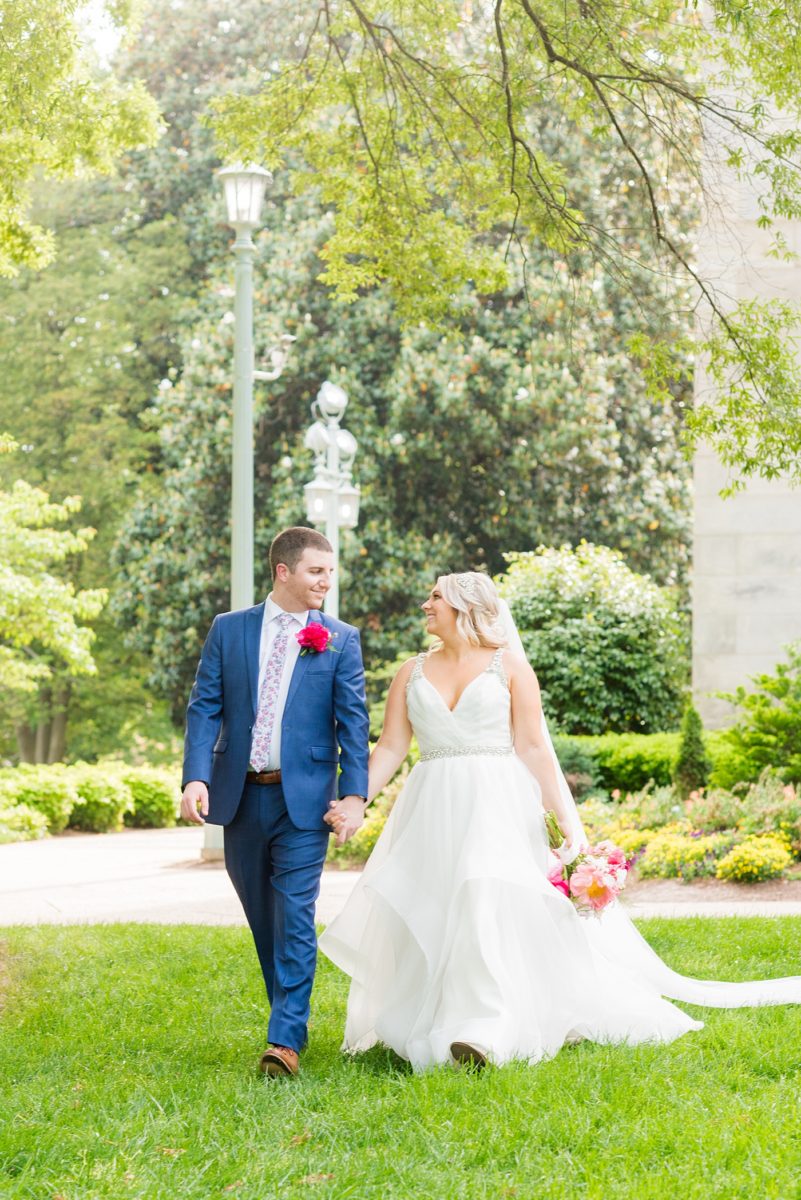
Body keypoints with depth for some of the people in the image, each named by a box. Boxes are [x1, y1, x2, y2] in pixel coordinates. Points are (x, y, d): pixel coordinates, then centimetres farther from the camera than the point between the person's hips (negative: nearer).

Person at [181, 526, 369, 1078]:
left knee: (295, 918, -10)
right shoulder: (228, 630, 7)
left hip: (303, 798, -3)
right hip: (240, 796, 3)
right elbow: (205, 708, 2)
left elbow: (354, 721, -3)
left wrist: (355, 794, -14)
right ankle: (291, 1016, 29)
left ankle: (285, 1041, -11)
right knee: (262, 919, 13)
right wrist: (196, 777, -12)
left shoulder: (341, 640, 2)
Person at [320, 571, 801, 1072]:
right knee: (424, 917, 2)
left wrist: (567, 818, -8)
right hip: (432, 811, 4)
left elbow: (534, 747, -2)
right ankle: (419, 1025, 13)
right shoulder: (413, 673, 12)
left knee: (488, 907, -18)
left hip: (497, 808, -4)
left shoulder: (508, 664, 2)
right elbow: (390, 748, 8)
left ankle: (483, 1031, -22)